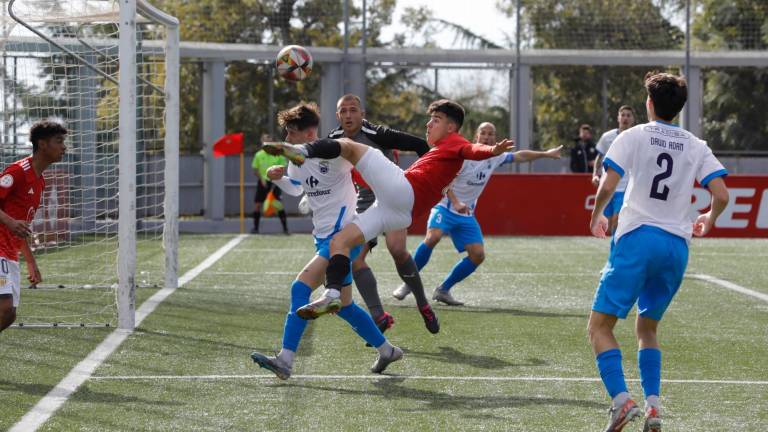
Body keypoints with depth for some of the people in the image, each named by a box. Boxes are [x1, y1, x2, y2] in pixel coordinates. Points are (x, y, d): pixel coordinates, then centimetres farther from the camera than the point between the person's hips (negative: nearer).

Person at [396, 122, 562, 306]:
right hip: (445, 207, -6)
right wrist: (456, 203, -35)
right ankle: (408, 284, -21)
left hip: (466, 215, 6)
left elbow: (520, 156, 20)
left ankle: (443, 290, 6)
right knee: (432, 237, -32)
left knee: (478, 255, -5)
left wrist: (546, 154, 23)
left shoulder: (495, 158, 4)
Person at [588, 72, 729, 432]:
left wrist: (596, 216, 10)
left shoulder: (633, 136, 2)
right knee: (647, 327, 20)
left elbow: (607, 186, -9)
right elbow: (721, 195, 3)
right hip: (677, 245, 4)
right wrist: (708, 220, 24)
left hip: (637, 237, -4)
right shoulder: (696, 146, 11)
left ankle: (621, 399, -21)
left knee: (600, 326, 0)